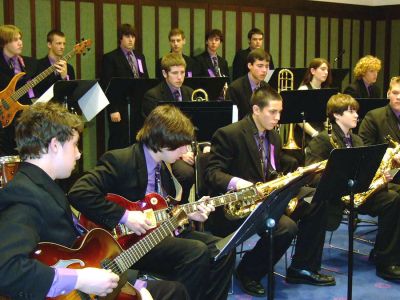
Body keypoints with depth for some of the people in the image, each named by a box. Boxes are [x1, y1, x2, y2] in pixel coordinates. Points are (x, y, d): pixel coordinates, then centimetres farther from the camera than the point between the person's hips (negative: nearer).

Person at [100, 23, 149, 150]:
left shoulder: (140, 56, 16)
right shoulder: (110, 58, -2)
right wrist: (112, 110, -14)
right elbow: (106, 86, -7)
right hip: (121, 109, -5)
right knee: (118, 144, -1)